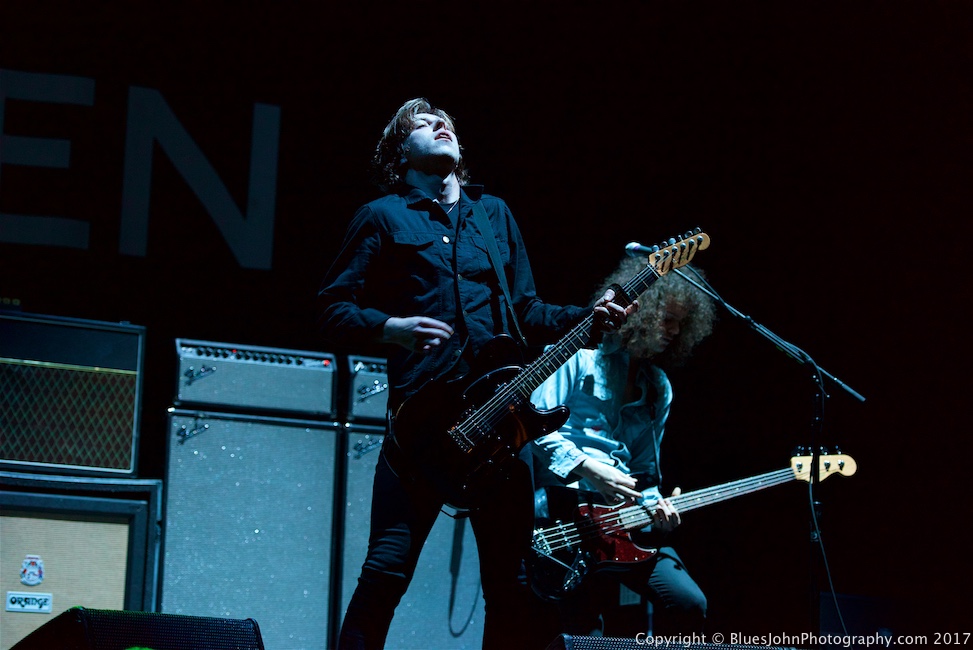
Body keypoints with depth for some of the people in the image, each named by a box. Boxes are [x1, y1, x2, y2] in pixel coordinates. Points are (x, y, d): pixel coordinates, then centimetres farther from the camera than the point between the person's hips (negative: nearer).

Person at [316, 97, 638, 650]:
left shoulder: (495, 213, 22)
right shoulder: (383, 217, 8)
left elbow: (527, 311, 22)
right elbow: (335, 312, 2)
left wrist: (587, 318, 5)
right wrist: (390, 328, -17)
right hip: (423, 415, -4)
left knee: (511, 578, 4)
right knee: (388, 567, -12)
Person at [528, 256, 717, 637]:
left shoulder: (658, 389, 21)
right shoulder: (580, 357, 2)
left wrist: (655, 508, 0)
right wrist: (585, 468, -16)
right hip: (560, 511, -6)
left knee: (688, 603, -13)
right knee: (583, 636, -16)